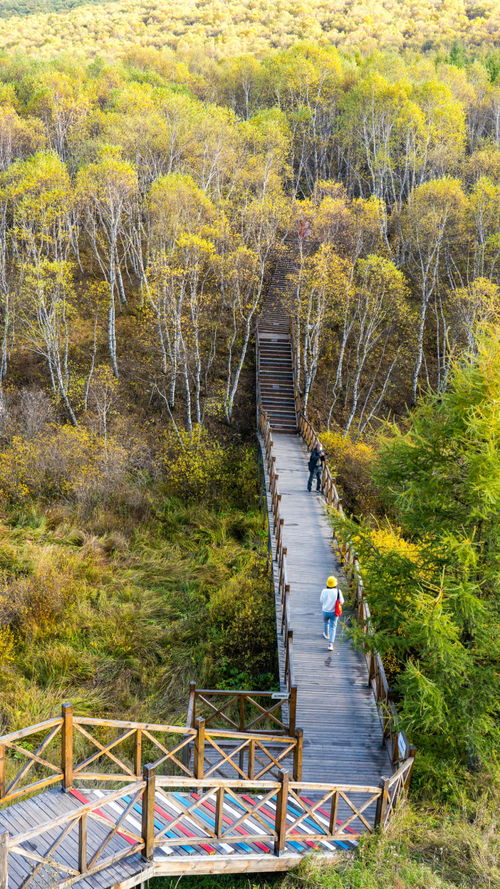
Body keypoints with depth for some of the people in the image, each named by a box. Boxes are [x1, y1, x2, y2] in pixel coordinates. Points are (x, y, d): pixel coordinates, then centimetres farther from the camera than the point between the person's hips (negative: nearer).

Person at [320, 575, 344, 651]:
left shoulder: (324, 591, -14)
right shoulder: (338, 591, -16)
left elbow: (321, 601, -1)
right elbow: (341, 602, -8)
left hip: (325, 611, 1)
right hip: (334, 612, -1)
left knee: (326, 622, 31)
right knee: (332, 628, 4)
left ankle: (326, 634, 56)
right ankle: (330, 644, -9)